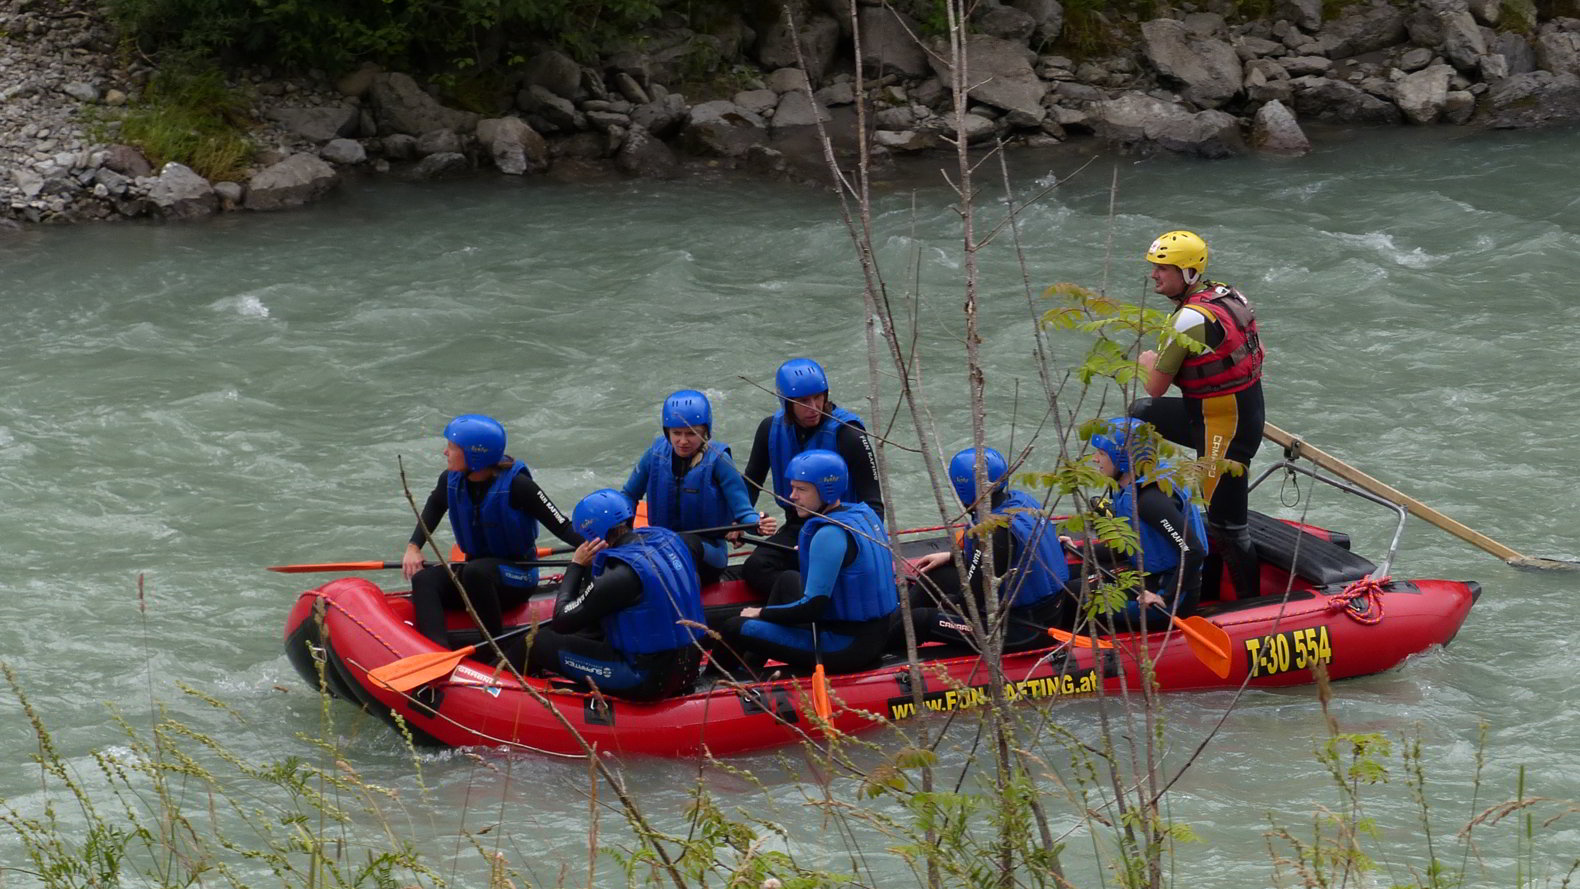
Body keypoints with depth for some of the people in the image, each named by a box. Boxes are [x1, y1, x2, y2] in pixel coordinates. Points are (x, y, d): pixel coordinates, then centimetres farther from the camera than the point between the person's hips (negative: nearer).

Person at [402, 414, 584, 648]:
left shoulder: (515, 484, -19)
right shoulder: (451, 480, -2)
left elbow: (561, 525, -18)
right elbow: (433, 509, 21)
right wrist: (413, 547, 5)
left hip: (517, 576, -6)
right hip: (477, 566, 6)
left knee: (476, 572, -37)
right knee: (423, 580, -22)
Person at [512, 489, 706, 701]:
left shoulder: (620, 575, -22)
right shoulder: (669, 538, 1)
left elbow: (562, 621, -13)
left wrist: (576, 565, -2)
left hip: (648, 682, -8)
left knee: (540, 642, 2)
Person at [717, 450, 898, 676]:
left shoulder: (829, 535, -23)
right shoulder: (864, 513, 4)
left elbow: (812, 607, -23)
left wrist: (762, 613, -9)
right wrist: (808, 555, 24)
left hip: (848, 647, -10)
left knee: (734, 629, -4)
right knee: (788, 580, 32)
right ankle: (749, 666, 36)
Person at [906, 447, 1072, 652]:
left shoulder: (994, 531, -28)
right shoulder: (1021, 500, -1)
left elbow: (972, 600, -20)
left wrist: (944, 605, 0)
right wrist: (951, 557, 21)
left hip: (1025, 632, -9)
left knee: (919, 619, -8)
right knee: (935, 574, 19)